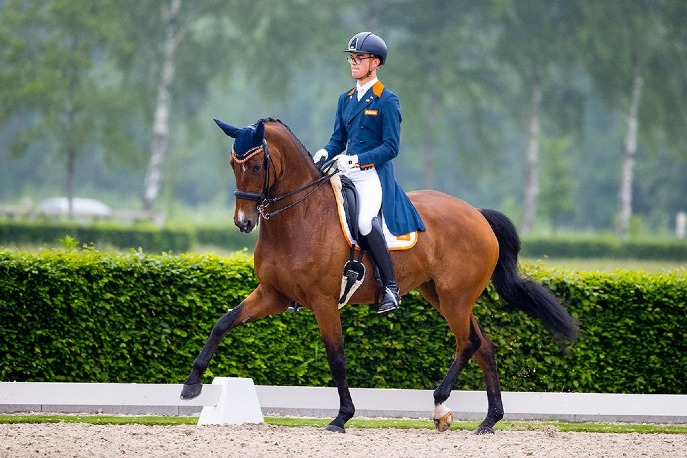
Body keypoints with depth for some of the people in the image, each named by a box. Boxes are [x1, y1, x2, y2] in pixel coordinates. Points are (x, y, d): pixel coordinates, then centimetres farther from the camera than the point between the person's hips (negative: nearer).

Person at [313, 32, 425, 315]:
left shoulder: (387, 101, -5)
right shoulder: (346, 99, 16)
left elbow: (391, 147, -10)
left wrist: (355, 160, -21)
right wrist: (324, 153, -5)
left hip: (374, 174, -7)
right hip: (347, 174, 7)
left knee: (365, 221, -33)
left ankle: (391, 287, -25)